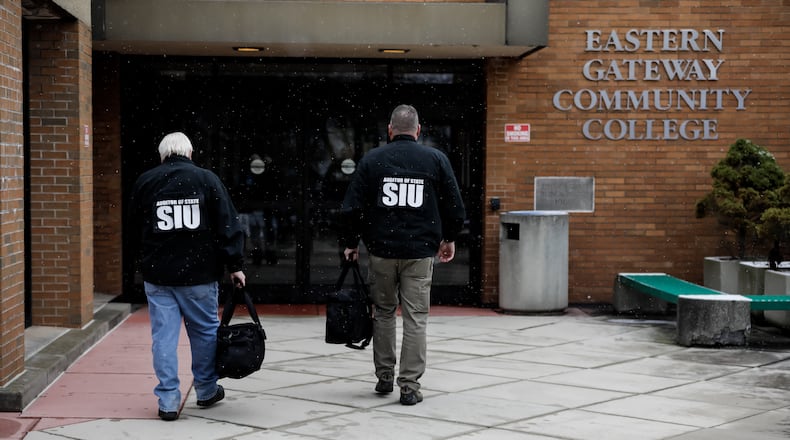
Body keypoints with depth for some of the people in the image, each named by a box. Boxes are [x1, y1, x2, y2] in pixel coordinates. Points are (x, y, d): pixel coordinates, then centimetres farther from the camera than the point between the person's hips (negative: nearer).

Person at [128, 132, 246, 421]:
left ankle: (168, 400, 4)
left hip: (157, 274, 1)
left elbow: (134, 228, 11)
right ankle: (206, 390, 28)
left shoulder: (145, 182, 2)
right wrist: (235, 265, 0)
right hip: (200, 273, -1)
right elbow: (228, 226, -4)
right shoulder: (207, 179, -1)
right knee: (205, 331, 15)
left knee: (164, 336, 4)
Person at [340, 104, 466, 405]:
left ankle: (384, 377, 23)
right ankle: (409, 386, 0)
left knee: (383, 313, 16)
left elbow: (351, 207, 0)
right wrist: (449, 238, 20)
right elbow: (454, 206, 4)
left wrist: (350, 242, 13)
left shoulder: (372, 160, 1)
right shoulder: (436, 159, 1)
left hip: (382, 250, 1)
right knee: (415, 318, 2)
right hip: (420, 251, -1)